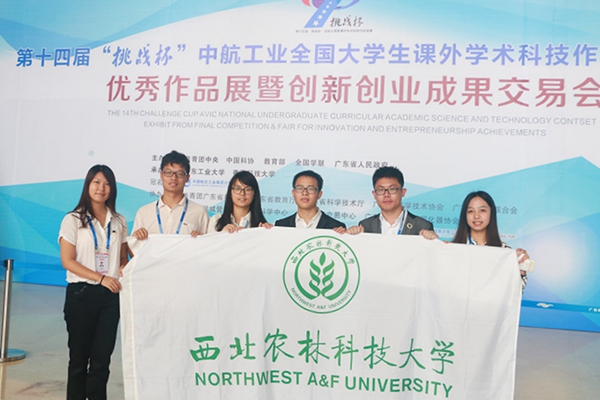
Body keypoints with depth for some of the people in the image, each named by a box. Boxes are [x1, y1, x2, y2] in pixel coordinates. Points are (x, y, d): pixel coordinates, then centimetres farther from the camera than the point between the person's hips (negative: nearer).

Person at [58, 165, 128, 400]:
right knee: (79, 356, 7)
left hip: (111, 295, 3)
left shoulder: (118, 222, 10)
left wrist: (123, 270, -10)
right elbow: (68, 261, -8)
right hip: (81, 293, -3)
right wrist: (101, 278, -16)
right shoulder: (73, 220, -1)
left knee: (102, 358, 3)